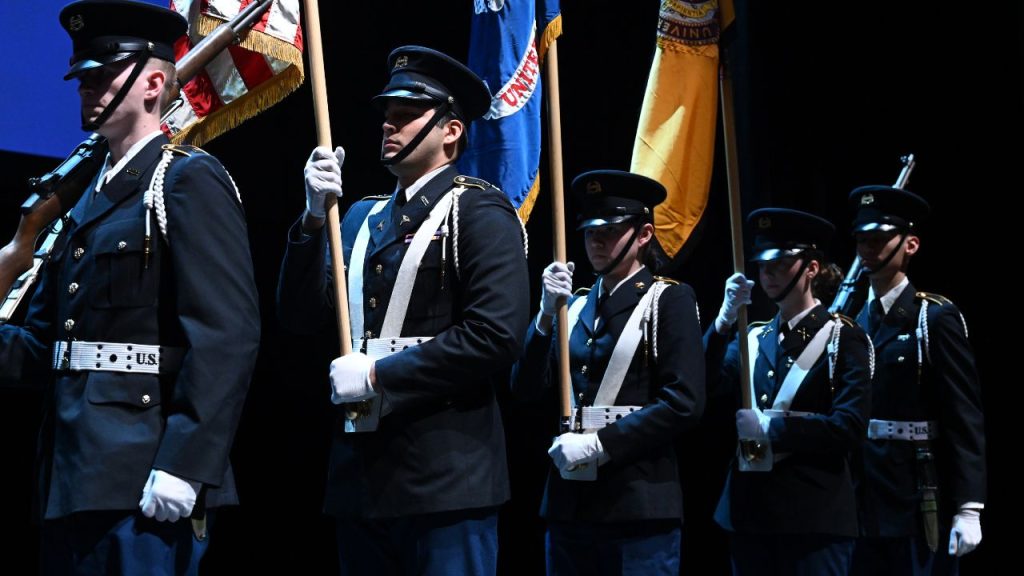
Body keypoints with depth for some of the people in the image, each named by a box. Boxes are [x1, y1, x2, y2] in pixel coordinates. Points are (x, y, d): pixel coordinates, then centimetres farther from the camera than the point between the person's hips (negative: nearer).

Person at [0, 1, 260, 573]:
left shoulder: (189, 179, -6)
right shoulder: (92, 195, 20)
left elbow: (228, 336, -16)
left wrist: (183, 466, -22)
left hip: (141, 484, -8)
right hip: (74, 481, 8)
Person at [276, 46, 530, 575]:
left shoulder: (479, 210, -3)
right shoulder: (362, 217, 18)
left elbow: (497, 334, -15)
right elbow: (300, 319, 10)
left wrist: (379, 375, -13)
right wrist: (314, 218, -3)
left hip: (444, 471, -6)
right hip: (361, 468, 7)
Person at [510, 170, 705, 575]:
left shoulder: (669, 299, -1)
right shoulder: (574, 306, 14)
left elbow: (684, 403, -11)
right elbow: (526, 389, 5)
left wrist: (599, 444, -14)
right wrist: (547, 313, -8)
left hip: (638, 502, -5)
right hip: (569, 499, 5)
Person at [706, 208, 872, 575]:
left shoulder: (843, 338, -1)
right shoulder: (754, 338, 13)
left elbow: (849, 428, -11)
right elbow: (704, 383, -4)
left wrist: (770, 427, -12)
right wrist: (725, 320, -14)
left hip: (814, 515, -5)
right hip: (750, 508, 5)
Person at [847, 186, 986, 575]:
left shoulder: (935, 318, -6)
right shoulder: (853, 323, 12)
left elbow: (965, 419, -10)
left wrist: (968, 509, -16)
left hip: (918, 506, -6)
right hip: (861, 503, 6)